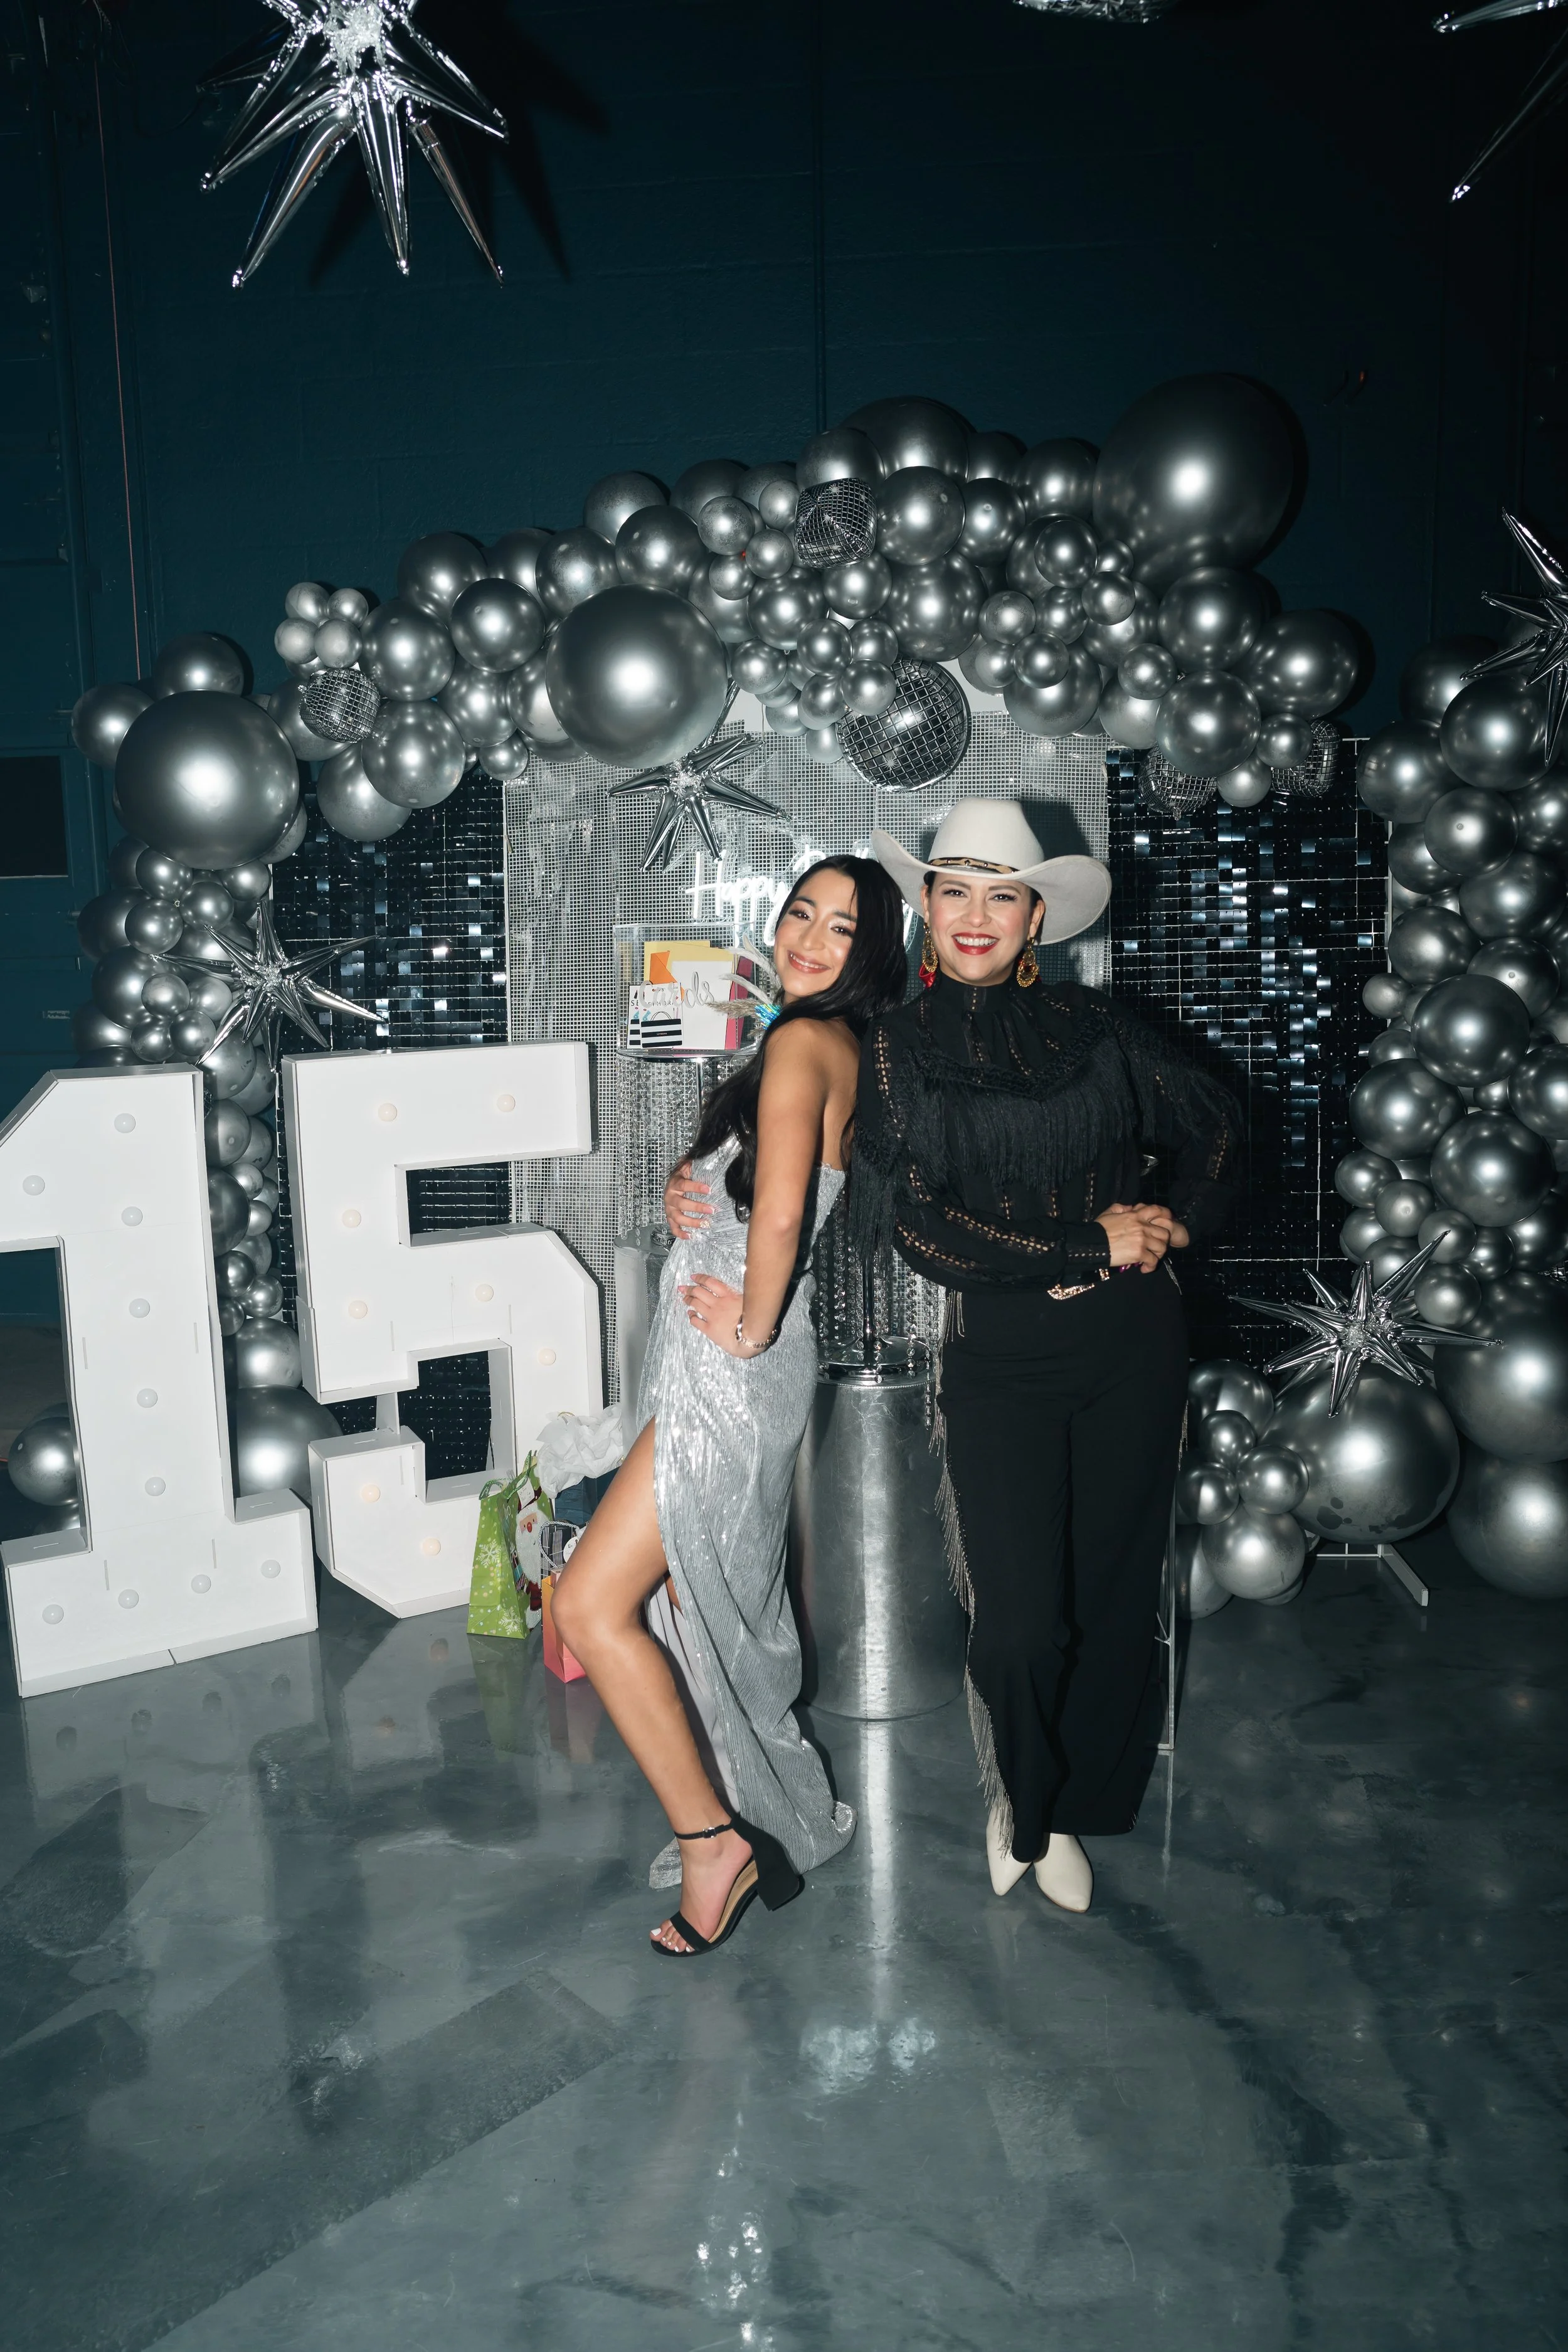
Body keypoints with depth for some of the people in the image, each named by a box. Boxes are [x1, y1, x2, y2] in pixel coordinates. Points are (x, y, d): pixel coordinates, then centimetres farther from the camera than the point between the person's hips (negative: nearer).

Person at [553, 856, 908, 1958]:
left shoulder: (804, 1042, -15)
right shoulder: (833, 1047, 14)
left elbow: (778, 1210, -28)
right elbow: (724, 1164, 24)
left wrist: (753, 1323, -13)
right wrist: (686, 1183, 2)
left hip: (732, 1371, -10)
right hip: (712, 1368, 10)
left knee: (593, 1604, -8)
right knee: (707, 1599, 19)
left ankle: (714, 1838, 3)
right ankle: (781, 1818, 35)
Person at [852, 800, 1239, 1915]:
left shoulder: (1092, 1024, 6)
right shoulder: (898, 1049, 1)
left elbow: (1213, 1122, 18)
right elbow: (918, 1223, -9)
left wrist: (1177, 1224, 0)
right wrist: (1093, 1246, -11)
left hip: (1132, 1342, 2)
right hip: (1000, 1354, -2)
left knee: (1116, 1594, 9)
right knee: (1022, 1623, -5)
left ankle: (1072, 1812, 34)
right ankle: (1019, 1799, 28)